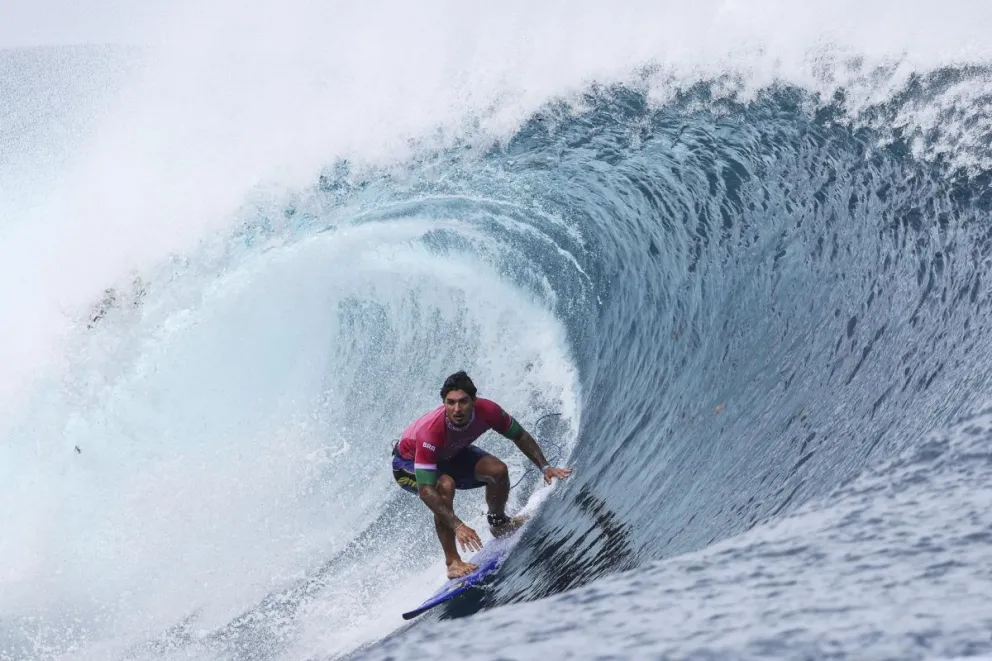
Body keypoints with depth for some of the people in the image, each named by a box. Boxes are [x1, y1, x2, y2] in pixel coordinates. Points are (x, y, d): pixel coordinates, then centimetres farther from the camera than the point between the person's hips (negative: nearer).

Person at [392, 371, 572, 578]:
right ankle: (452, 562, -24)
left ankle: (498, 522, 17)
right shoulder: (430, 431, -44)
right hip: (408, 464, -5)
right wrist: (458, 526, -51)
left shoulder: (486, 411, -30)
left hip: (450, 454, 5)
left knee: (497, 470, -15)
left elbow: (520, 437, -9)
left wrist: (544, 467, -19)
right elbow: (426, 491, -45)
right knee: (445, 485, -35)